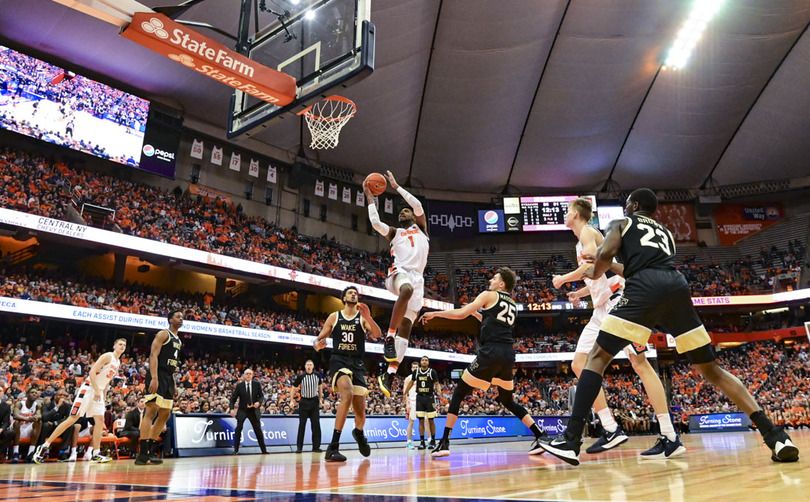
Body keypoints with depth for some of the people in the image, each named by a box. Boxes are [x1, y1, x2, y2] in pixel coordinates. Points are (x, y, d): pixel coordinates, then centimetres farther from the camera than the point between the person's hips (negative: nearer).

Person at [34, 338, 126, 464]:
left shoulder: (118, 363, 15)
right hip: (88, 388, -8)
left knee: (100, 421, 0)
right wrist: (96, 390, -22)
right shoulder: (107, 356, -10)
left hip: (99, 392, 8)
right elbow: (92, 371, -19)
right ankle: (44, 446, -1)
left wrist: (103, 394, 17)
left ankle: (95, 454, 2)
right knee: (73, 419, -10)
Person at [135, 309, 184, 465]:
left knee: (165, 414, 9)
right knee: (152, 410, -13)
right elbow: (153, 355, -16)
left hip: (169, 377, 9)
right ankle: (142, 453, -13)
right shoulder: (163, 334, -5)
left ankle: (150, 449, 16)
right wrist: (154, 378, -26)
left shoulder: (178, 340, 21)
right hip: (158, 375, -9)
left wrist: (174, 385, 20)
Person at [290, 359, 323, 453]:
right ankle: (299, 447, 6)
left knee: (316, 424, -1)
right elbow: (293, 388, 1)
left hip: (314, 401, 2)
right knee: (302, 424, -2)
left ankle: (316, 446, 5)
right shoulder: (300, 376, -9)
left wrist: (320, 399, 15)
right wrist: (291, 401, -4)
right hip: (304, 401, -2)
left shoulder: (317, 375, -1)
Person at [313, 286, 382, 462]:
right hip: (339, 360, -2)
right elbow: (319, 338, 11)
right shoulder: (334, 316, 10)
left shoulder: (363, 317, 7)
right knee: (347, 393, -33)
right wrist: (317, 343, -13)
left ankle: (359, 432, 44)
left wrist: (368, 317, -25)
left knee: (360, 410, 4)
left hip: (357, 364, 2)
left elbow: (377, 335, -9)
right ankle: (333, 447, -31)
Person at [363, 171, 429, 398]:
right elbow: (375, 222, 6)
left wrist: (396, 186, 15)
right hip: (399, 272, -2)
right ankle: (389, 337, -35)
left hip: (417, 278, 2)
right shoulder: (394, 232, 25)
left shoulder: (421, 229, 26)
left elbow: (418, 205, 11)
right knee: (407, 290, -41)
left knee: (406, 325, -8)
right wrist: (370, 197, 12)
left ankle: (390, 373, -11)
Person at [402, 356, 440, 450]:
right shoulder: (416, 372, 6)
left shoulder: (432, 372, -3)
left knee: (431, 420, 2)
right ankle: (422, 442, 5)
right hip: (419, 397, 2)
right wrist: (405, 393, 23)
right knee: (421, 420, 1)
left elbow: (437, 383, -5)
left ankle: (433, 441, 13)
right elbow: (411, 382, 19)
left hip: (429, 397, -2)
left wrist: (439, 390, -25)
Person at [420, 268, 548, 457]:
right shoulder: (512, 304, 23)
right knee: (508, 400, 22)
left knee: (459, 393, 3)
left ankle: (444, 442, -2)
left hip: (490, 353, -6)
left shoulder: (489, 295, 4)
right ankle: (540, 436, 13)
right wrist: (476, 314, 37)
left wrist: (434, 313, 9)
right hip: (508, 354, 6)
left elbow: (461, 314, -1)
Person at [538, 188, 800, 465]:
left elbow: (606, 253, 1)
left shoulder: (621, 223, 21)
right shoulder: (666, 232, 37)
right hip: (679, 286, 5)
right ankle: (775, 435, 7)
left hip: (645, 289, -5)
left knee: (597, 357, -2)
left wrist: (595, 273, 22)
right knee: (712, 369, 16)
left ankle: (571, 441, -11)